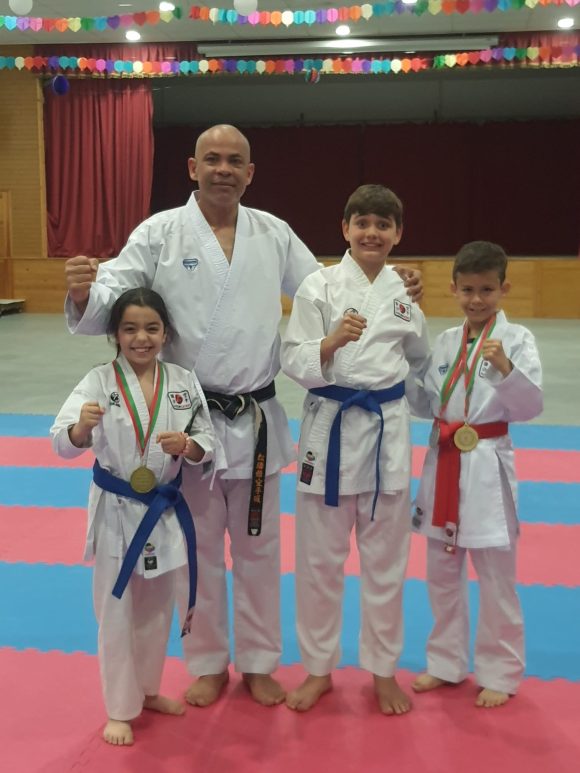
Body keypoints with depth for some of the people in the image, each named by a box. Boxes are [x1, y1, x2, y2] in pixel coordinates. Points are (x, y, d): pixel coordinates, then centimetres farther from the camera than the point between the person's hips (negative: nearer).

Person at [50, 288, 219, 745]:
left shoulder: (184, 382, -4)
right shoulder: (99, 382, -11)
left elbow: (209, 445, -2)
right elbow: (62, 443, -18)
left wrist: (187, 445, -23)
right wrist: (82, 427, -39)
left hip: (166, 511, 3)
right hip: (115, 512, -3)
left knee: (157, 610, 19)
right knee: (116, 613, 8)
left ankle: (147, 690, 41)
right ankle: (120, 709, 26)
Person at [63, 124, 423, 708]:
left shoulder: (274, 235, 3)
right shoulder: (159, 234, -5)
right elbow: (113, 300, -10)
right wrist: (85, 293, -33)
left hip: (257, 419, 2)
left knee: (258, 548, 14)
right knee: (199, 548, 12)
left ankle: (258, 663, 33)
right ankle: (208, 664, 32)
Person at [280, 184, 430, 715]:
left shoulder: (405, 293, 4)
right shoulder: (319, 286, -5)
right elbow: (295, 362, -11)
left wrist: (386, 388, 10)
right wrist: (331, 342, -25)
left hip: (388, 430, 2)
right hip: (330, 428, -2)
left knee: (386, 559, 12)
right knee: (320, 559, 8)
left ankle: (384, 670, 29)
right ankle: (319, 669, 27)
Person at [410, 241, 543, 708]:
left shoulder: (517, 339, -7)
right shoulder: (446, 341, 8)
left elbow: (530, 406, -14)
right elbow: (429, 403, 12)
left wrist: (505, 367, -29)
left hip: (488, 465, -5)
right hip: (444, 463, 6)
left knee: (496, 578, 5)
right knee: (442, 573, 15)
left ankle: (499, 674, 21)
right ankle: (446, 663, 31)